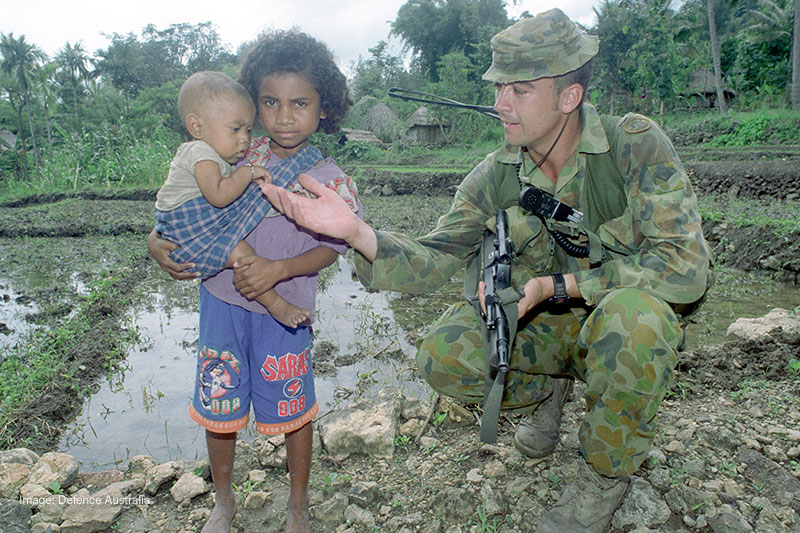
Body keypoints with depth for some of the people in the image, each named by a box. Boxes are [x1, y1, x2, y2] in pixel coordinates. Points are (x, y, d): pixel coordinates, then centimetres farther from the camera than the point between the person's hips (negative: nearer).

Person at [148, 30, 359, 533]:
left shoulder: (331, 180, -11)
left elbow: (330, 248, -11)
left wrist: (278, 269, -26)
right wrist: (157, 240, -8)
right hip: (221, 300, 3)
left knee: (294, 410, 12)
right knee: (218, 406, 15)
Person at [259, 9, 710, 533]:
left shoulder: (635, 146, -20)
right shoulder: (496, 177, -9)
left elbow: (686, 267, -26)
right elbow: (430, 264, -12)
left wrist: (560, 286, -33)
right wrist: (356, 231, -31)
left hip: (634, 328, -2)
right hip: (545, 327, 3)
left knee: (631, 310, -38)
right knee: (444, 355, -22)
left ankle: (607, 475, -9)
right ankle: (547, 389, 12)